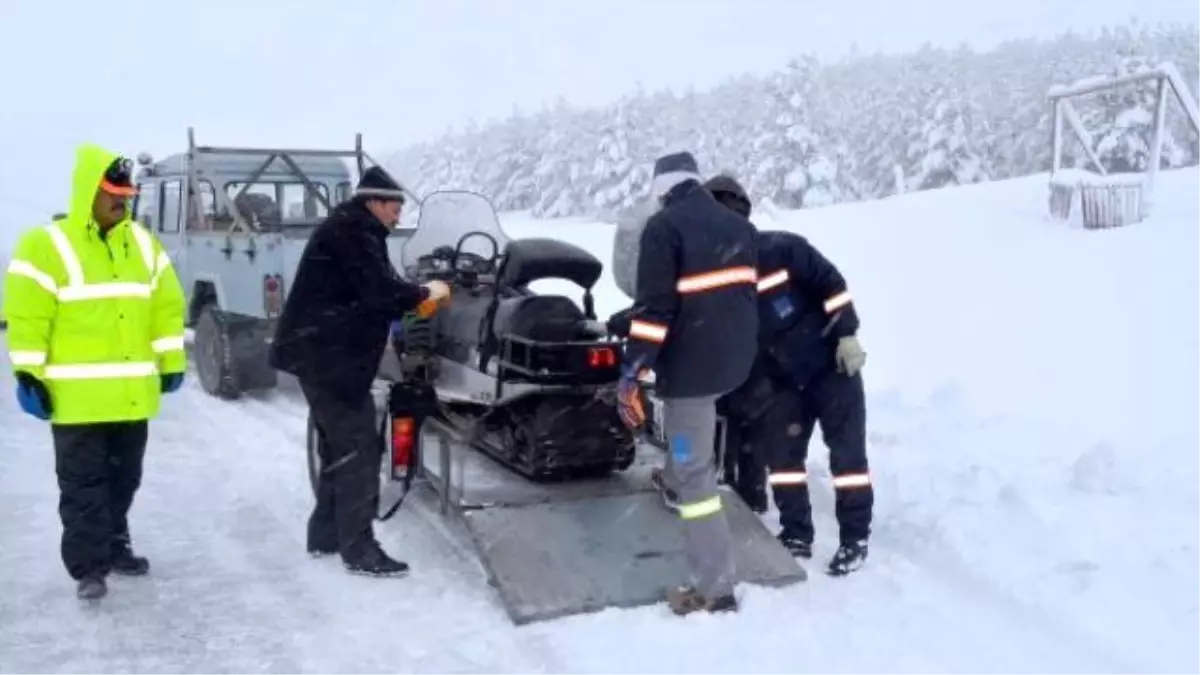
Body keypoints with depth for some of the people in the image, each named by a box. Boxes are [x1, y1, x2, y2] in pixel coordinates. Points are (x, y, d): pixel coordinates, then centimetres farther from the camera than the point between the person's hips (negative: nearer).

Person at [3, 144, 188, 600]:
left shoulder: (142, 243, 8)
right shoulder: (47, 245, -9)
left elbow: (166, 307, 12)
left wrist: (171, 361, 10)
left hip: (132, 392, 6)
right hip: (76, 395, -6)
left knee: (123, 478, 17)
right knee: (84, 483, 0)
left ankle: (115, 548, 32)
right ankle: (89, 566, 5)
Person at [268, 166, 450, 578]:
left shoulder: (352, 229, 20)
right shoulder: (353, 229, -12)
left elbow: (365, 297, 19)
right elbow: (379, 289, -23)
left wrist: (411, 303, 6)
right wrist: (423, 294, -8)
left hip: (322, 351, 11)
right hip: (329, 354, -11)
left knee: (340, 443, 17)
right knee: (359, 447, -9)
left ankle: (325, 534, 25)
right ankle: (359, 549, -6)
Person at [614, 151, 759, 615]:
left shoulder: (665, 226, -9)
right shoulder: (739, 226, 13)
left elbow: (653, 306, -16)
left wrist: (631, 371, -13)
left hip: (692, 362, -8)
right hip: (735, 359, 8)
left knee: (695, 471, -2)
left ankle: (715, 587, 1)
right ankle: (674, 482, 49)